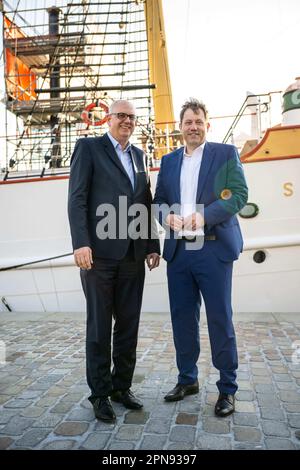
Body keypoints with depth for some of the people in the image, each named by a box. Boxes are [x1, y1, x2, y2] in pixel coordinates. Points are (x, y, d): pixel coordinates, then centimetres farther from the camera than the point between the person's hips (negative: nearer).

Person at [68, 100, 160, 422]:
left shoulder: (138, 155, 19)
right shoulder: (88, 147, 3)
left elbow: (146, 203, 17)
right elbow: (77, 198, -6)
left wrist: (153, 245, 11)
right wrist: (81, 243, -15)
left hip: (133, 254, 5)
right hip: (100, 252, -5)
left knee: (128, 325, 10)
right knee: (100, 326, 5)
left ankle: (122, 386, 26)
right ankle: (100, 393, 19)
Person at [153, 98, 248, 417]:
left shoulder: (226, 154, 4)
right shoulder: (169, 161, 16)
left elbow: (239, 194, -6)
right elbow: (158, 200, 14)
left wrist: (205, 215, -19)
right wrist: (167, 216, -8)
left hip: (213, 249, -4)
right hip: (178, 251, 4)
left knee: (220, 319, 2)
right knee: (182, 318, 11)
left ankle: (227, 388, 18)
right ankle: (187, 379, 29)